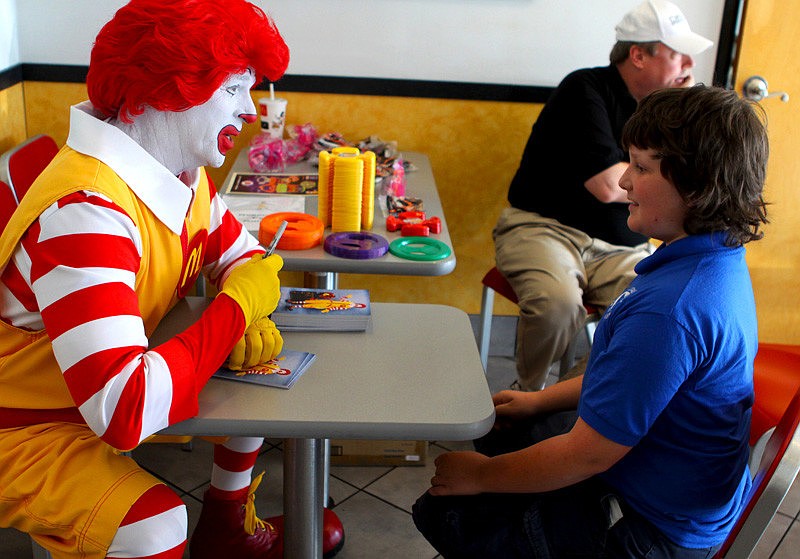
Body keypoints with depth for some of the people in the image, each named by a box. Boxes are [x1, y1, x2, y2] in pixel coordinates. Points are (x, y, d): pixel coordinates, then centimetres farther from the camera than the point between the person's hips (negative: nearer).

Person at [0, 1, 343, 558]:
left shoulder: (184, 176, -7)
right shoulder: (85, 213, -35)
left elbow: (239, 252, 11)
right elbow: (125, 410, -42)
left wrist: (250, 317, -13)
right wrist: (237, 305, -28)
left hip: (107, 395, 9)